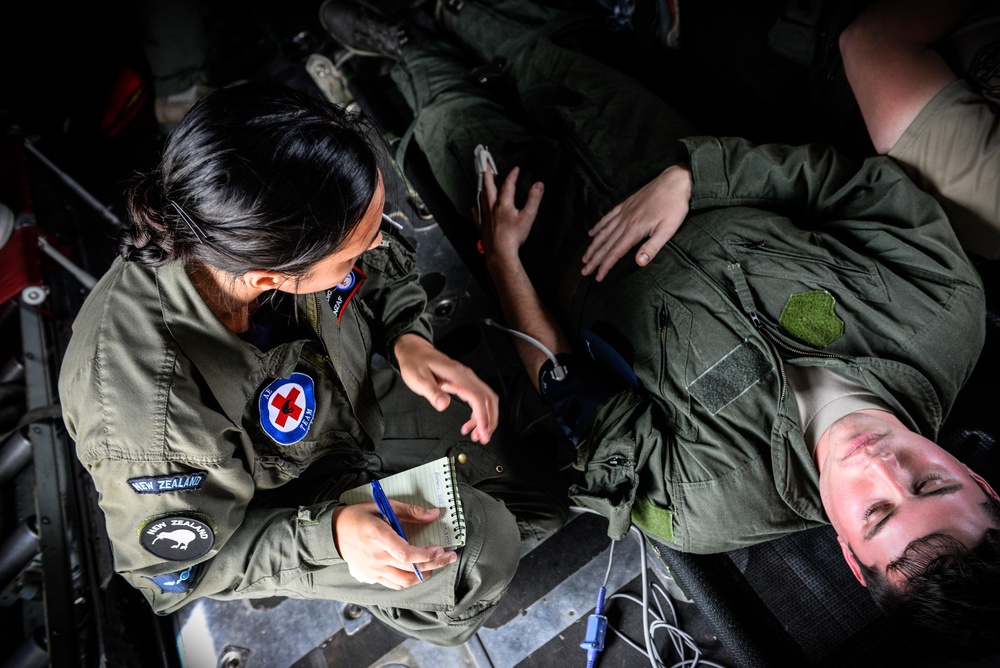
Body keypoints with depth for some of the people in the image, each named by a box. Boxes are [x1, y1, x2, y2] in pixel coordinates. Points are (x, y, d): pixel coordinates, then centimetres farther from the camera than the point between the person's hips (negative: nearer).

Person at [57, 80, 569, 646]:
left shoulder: (264, 231, -27)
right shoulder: (147, 423, -42)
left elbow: (388, 266, -5)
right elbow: (178, 571, -21)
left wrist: (409, 339, -23)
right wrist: (328, 532, -34)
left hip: (348, 400, 5)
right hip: (274, 502, -4)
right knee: (482, 550, -16)